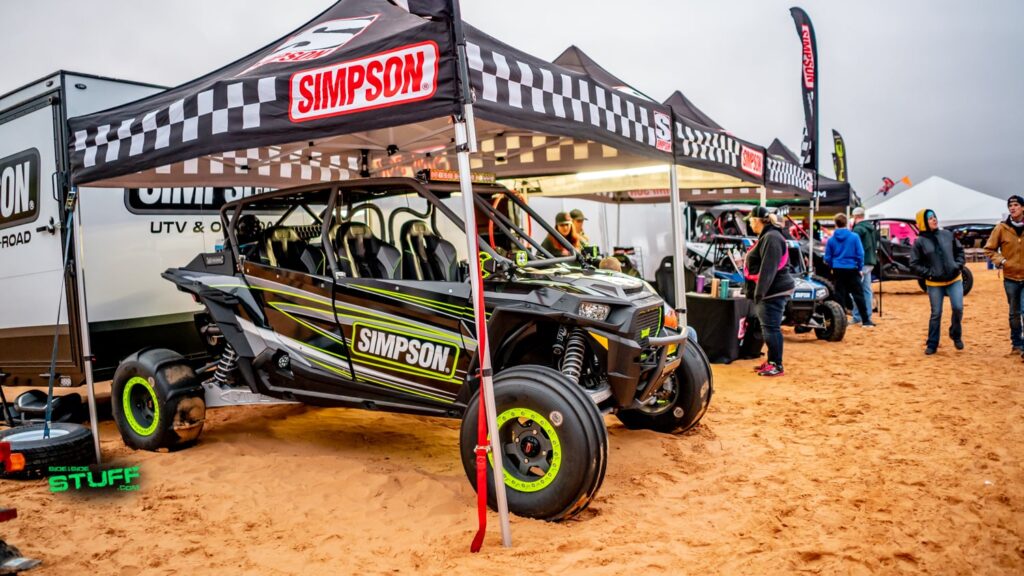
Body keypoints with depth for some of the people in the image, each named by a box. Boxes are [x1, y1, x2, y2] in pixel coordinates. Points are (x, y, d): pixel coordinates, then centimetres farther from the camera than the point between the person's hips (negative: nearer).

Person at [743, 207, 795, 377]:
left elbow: (768, 269, -24)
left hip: (773, 291, -10)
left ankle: (777, 366, -1)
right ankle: (771, 361, 23)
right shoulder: (765, 236, 18)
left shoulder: (771, 238, -16)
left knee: (771, 328, -7)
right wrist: (755, 291, 23)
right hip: (769, 291, 10)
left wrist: (759, 292, -25)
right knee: (768, 328, 15)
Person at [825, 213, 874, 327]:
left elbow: (827, 257, 1)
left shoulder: (831, 239, -3)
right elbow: (860, 254, -7)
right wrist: (860, 268, 4)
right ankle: (866, 320, 4)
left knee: (840, 295, 8)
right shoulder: (854, 237, -7)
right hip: (851, 269, -1)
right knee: (858, 295, 3)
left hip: (838, 270, 1)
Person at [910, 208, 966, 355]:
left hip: (954, 280, 2)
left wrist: (958, 264, 0)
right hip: (934, 284, -2)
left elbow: (959, 251, 14)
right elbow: (914, 264, -5)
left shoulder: (948, 235, 3)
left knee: (958, 308, -7)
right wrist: (929, 273, -14)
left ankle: (956, 335, 21)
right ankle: (932, 344, 15)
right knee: (936, 314, 3)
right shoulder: (919, 242, -7)